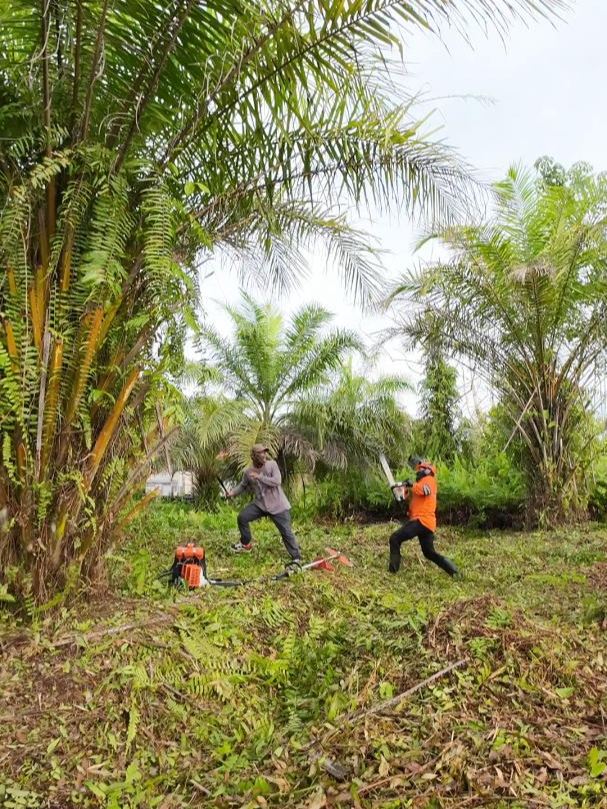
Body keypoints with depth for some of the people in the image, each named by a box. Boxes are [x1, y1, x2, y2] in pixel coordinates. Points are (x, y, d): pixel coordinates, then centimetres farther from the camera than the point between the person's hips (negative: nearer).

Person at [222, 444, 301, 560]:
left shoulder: (272, 464, -11)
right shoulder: (248, 472, -3)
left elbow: (277, 481, -23)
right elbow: (243, 486, 14)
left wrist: (259, 477, -24)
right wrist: (232, 493, -2)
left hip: (278, 505, -3)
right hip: (260, 504, 3)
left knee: (286, 532, 1)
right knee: (242, 517, -11)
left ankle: (296, 558, 15)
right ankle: (246, 544, 12)